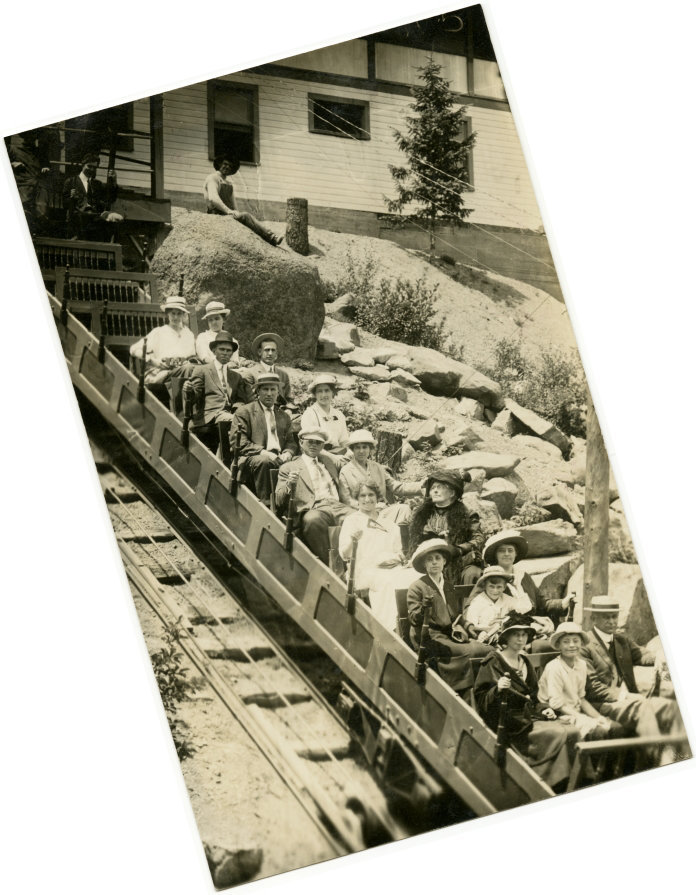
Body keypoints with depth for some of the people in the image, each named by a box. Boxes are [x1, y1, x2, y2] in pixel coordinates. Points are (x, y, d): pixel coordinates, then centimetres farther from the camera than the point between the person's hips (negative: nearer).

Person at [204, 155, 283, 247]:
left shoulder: (229, 184, 25)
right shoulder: (212, 178, -2)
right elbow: (213, 198, -19)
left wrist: (236, 213, 3)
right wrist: (229, 211, -29)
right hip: (217, 215, -8)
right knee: (245, 216, -27)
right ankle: (271, 237, -31)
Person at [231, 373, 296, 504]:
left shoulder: (284, 416, 27)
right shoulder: (244, 412, 9)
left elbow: (291, 443, 22)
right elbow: (237, 441, -2)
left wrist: (287, 454, -4)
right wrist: (262, 452, -15)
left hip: (279, 459, 4)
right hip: (252, 458, -4)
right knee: (264, 461, -37)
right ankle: (266, 505, -31)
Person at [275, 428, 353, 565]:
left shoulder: (328, 460, 31)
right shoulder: (289, 468, 18)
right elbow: (279, 502, 7)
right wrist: (289, 484, -11)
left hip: (338, 506, 4)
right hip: (314, 510, -4)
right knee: (313, 520, -41)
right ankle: (329, 567, -35)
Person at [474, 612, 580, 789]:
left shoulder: (524, 662, 18)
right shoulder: (493, 663, -4)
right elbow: (481, 700, -9)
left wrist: (543, 708, 6)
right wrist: (497, 690, -29)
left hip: (529, 715, 7)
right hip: (510, 723, -7)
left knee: (573, 732, -17)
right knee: (558, 733, -27)